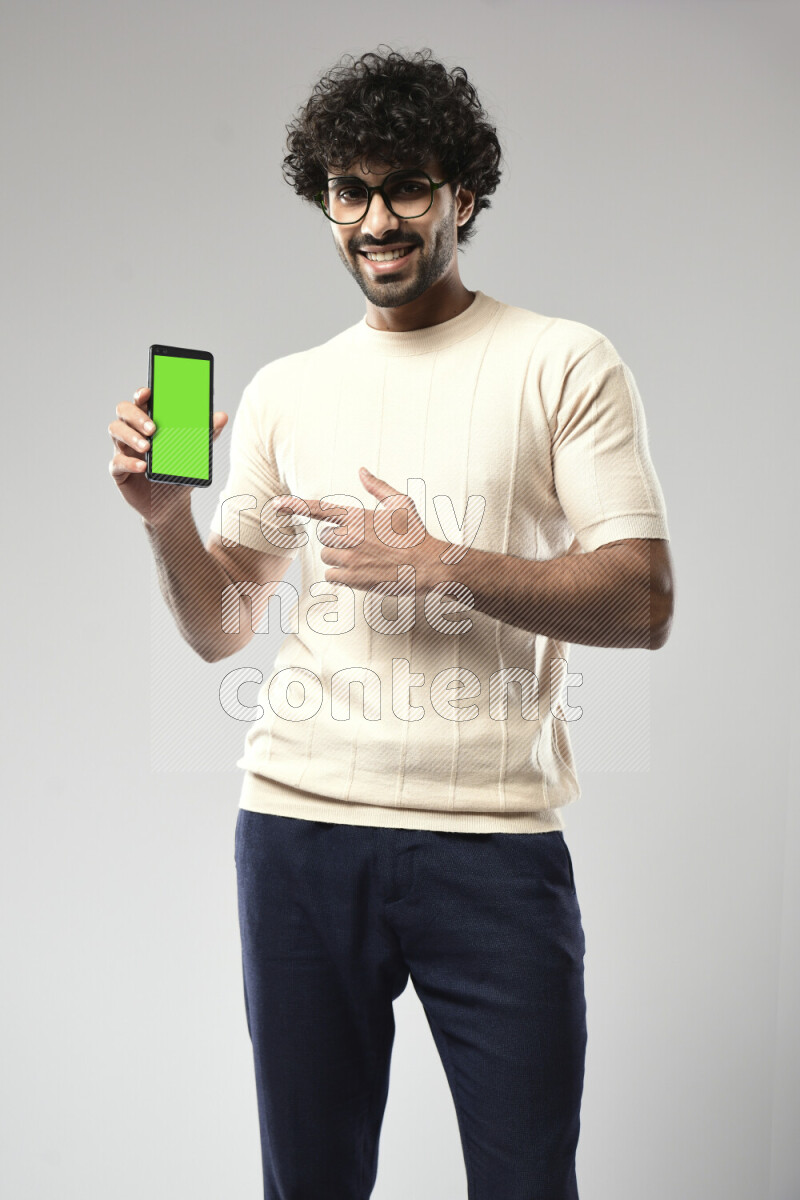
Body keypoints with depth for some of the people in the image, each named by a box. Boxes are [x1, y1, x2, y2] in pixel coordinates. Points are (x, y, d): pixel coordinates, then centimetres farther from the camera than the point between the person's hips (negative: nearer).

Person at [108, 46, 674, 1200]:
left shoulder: (564, 362, 3)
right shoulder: (285, 389, 13)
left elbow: (644, 603, -4)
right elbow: (219, 630, 15)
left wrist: (441, 560, -14)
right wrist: (166, 515, -4)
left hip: (493, 835, -3)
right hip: (298, 821, 3)